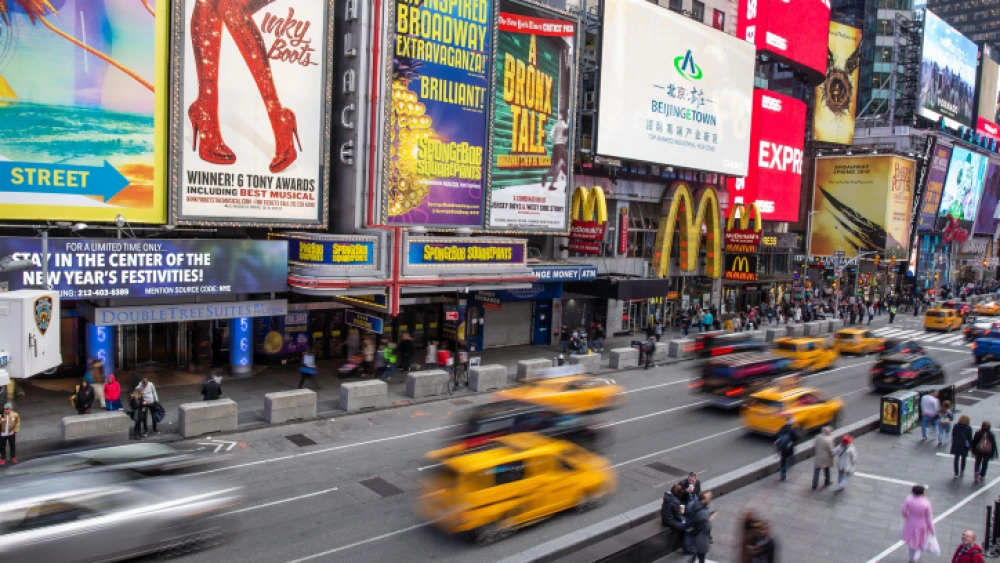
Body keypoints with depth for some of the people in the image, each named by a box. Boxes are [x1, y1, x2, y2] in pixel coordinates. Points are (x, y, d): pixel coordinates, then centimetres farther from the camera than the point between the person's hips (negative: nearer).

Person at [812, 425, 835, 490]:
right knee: (826, 470, 22)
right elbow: (830, 450, -18)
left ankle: (814, 485, 15)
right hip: (825, 458, -3)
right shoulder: (829, 439, -26)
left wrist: (814, 453, 13)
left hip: (817, 457, 3)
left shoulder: (818, 437, -11)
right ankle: (827, 482, 41)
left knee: (816, 471, 12)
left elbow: (814, 446, -2)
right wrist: (832, 456, -1)